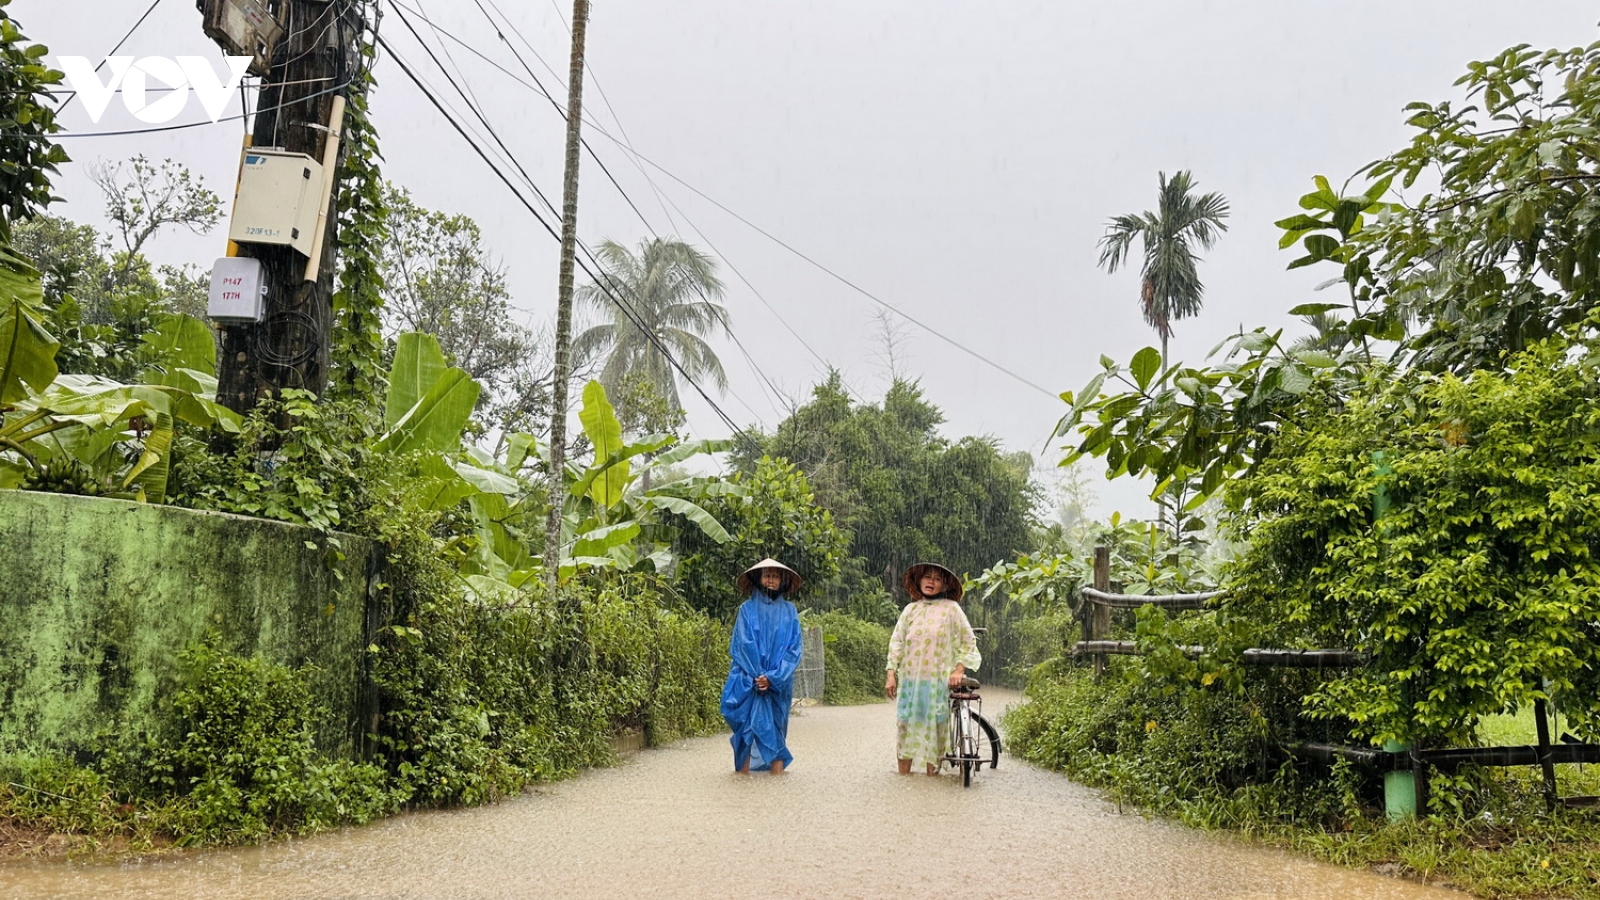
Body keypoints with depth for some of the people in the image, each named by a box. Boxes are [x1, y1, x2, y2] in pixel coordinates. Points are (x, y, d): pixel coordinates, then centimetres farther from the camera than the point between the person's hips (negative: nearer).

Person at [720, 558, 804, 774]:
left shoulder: (789, 611, 7)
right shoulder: (747, 609, 3)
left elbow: (793, 648, 1)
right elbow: (742, 645, -2)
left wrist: (773, 677, -10)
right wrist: (757, 675, -12)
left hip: (779, 682, 1)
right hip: (748, 681, -1)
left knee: (775, 726, 2)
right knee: (748, 723, -4)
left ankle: (777, 770, 3)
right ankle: (744, 769, 0)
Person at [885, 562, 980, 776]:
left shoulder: (951, 608, 1)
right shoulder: (910, 609, 10)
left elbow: (968, 641, 3)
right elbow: (896, 642, 10)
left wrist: (959, 670, -8)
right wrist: (891, 674, 2)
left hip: (938, 680, -3)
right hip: (909, 679, 3)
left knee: (934, 726, -2)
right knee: (906, 725, 1)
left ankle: (932, 771, 8)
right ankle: (903, 773, 8)